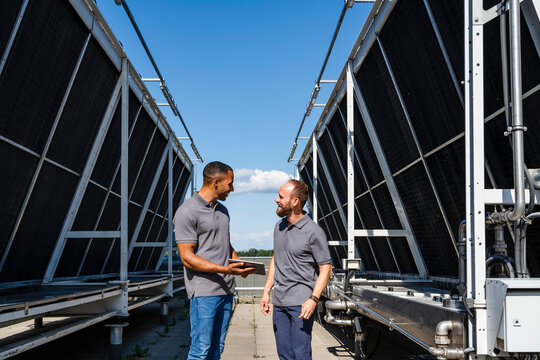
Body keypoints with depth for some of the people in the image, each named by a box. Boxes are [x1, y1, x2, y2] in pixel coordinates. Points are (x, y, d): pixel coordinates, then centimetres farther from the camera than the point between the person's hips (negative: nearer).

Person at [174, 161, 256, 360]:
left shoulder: (223, 211, 16)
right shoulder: (187, 212, -10)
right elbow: (187, 257, -15)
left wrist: (240, 263, 5)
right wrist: (224, 269, -23)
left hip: (226, 290, 8)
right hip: (204, 291, -8)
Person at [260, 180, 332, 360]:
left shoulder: (314, 232, -11)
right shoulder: (279, 226, 11)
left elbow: (325, 269, -9)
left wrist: (313, 300, -19)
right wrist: (266, 291, 14)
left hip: (301, 303, -7)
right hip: (279, 302, 7)